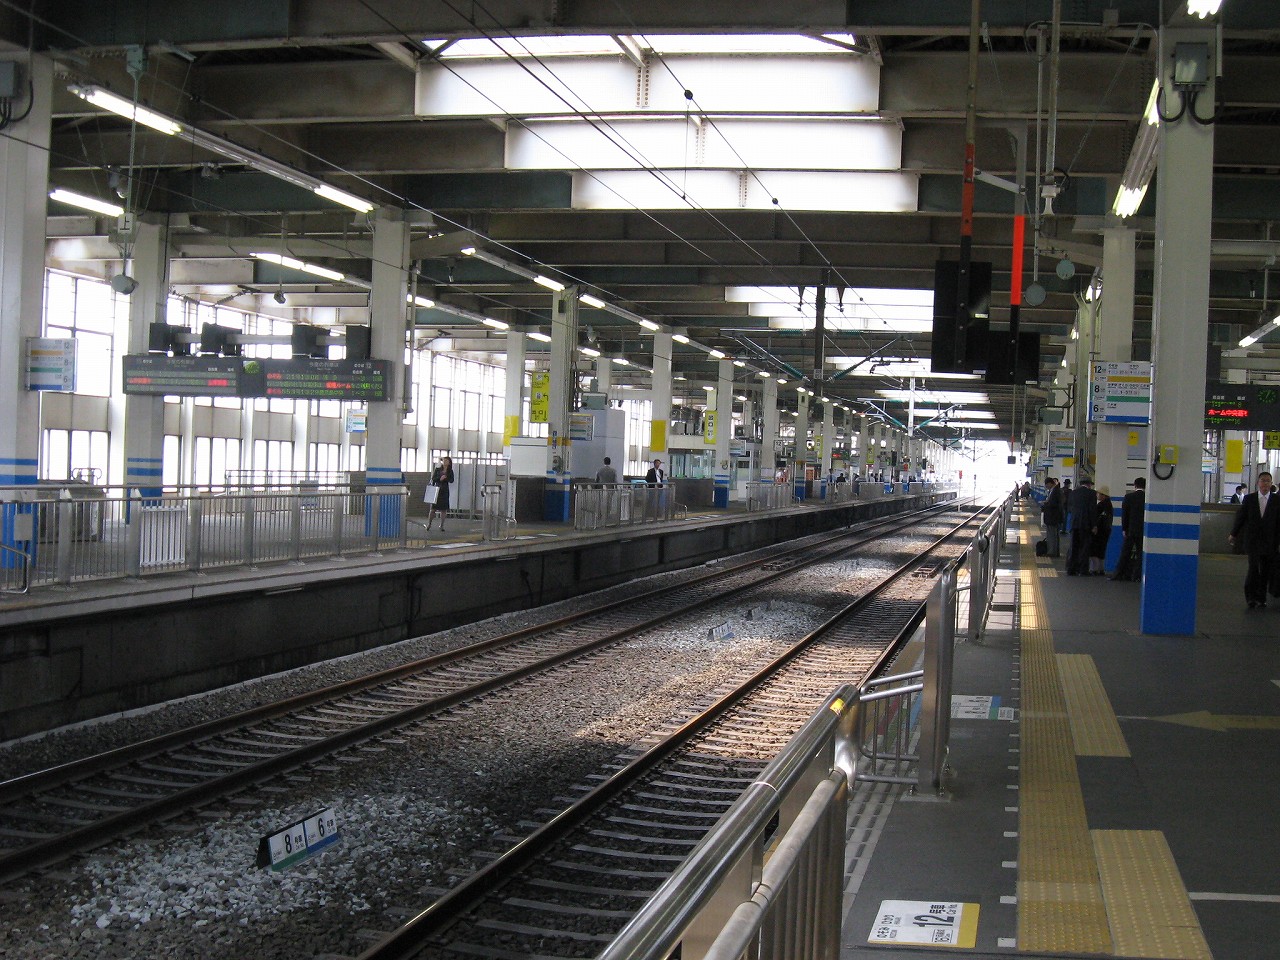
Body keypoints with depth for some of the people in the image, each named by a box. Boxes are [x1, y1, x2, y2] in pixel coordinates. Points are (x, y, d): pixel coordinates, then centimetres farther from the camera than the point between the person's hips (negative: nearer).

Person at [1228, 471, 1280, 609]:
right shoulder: (1249, 499, 3)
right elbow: (1240, 517, 10)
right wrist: (1234, 534, 15)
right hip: (1253, 540, -1)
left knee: (1265, 572, 7)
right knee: (1253, 569, -9)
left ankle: (1261, 598, 18)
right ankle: (1251, 596, -1)